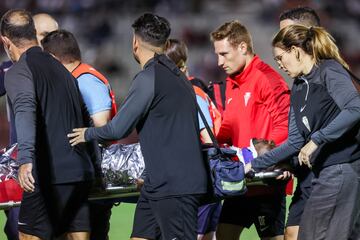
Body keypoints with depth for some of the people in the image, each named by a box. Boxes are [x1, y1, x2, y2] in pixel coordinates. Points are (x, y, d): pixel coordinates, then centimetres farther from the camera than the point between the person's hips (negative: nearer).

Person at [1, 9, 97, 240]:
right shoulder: (60, 68, 22)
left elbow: (25, 111, -23)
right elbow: (85, 119, 29)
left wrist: (26, 159, -36)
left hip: (49, 177, -7)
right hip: (81, 171, 7)